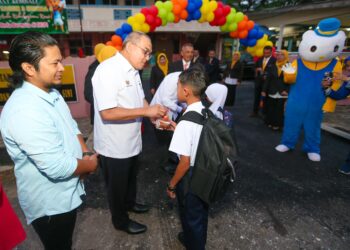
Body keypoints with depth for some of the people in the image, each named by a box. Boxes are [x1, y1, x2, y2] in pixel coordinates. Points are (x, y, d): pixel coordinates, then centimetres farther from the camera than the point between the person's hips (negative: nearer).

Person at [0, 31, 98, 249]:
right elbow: (58, 167, -33)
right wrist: (90, 164, -14)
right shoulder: (24, 111, -31)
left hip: (66, 194, 8)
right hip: (50, 203, -8)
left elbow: (71, 127, 10)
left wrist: (85, 153, -6)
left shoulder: (51, 93, 1)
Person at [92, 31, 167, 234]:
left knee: (131, 178, 28)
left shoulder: (132, 71, 7)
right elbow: (107, 112, -30)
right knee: (117, 185, 15)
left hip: (132, 141, 9)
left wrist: (156, 113, -3)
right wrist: (146, 111, -27)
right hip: (114, 146, -8)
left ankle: (130, 203, 54)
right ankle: (121, 221, 37)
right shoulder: (108, 70, -23)